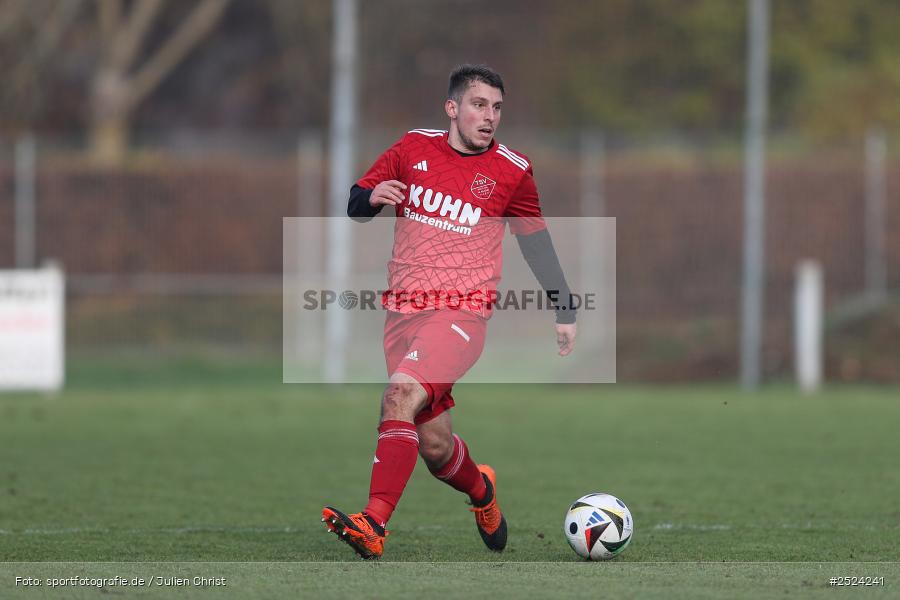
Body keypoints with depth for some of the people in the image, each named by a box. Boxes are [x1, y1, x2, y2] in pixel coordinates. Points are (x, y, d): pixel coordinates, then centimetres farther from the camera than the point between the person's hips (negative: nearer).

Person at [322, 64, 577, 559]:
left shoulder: (512, 171, 1)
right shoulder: (412, 149, 6)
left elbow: (535, 239, 15)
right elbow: (355, 205, 14)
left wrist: (564, 309, 16)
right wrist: (372, 197, -11)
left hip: (462, 310, -4)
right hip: (403, 309, 4)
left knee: (403, 393, -29)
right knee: (434, 446, 4)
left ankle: (374, 526, -35)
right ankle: (481, 491, 40)